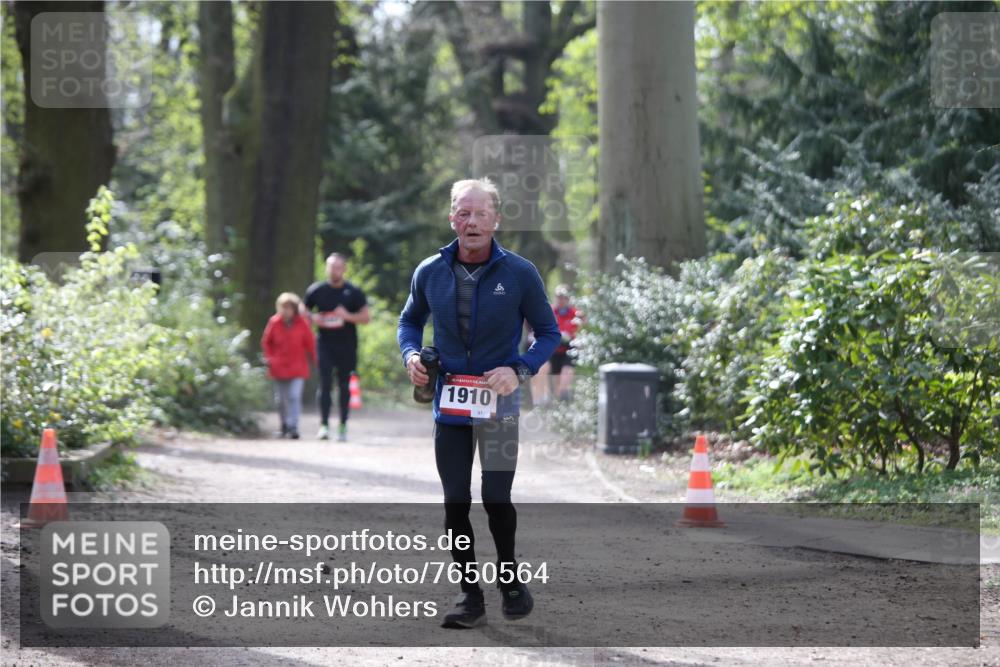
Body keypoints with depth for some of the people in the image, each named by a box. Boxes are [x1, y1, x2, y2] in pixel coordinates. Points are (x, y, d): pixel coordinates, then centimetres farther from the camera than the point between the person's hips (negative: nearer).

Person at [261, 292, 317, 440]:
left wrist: (312, 359, 5)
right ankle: (284, 425, 29)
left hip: (297, 368, -2)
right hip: (279, 367, 2)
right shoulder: (274, 322, -4)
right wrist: (269, 358, -1)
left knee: (294, 396, -14)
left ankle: (293, 427, -16)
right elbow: (266, 342, 8)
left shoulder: (302, 323, -8)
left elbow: (310, 343, 3)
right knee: (281, 399, 12)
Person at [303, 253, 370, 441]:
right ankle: (324, 424, -12)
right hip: (325, 345, 0)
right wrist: (313, 318, -9)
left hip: (347, 346, 0)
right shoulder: (316, 290, 3)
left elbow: (366, 318, 1)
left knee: (344, 386, 6)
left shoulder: (354, 292, 1)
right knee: (325, 384, -10)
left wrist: (348, 316, -16)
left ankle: (343, 426, 15)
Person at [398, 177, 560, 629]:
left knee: (496, 499, -2)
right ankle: (470, 596, 16)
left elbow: (548, 332, 0)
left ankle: (510, 580, 23)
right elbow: (410, 321, 15)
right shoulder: (430, 272, -2)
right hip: (448, 405, 3)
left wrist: (519, 370, -16)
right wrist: (411, 354, -5)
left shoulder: (519, 273, -9)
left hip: (498, 404, -3)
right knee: (456, 503, 5)